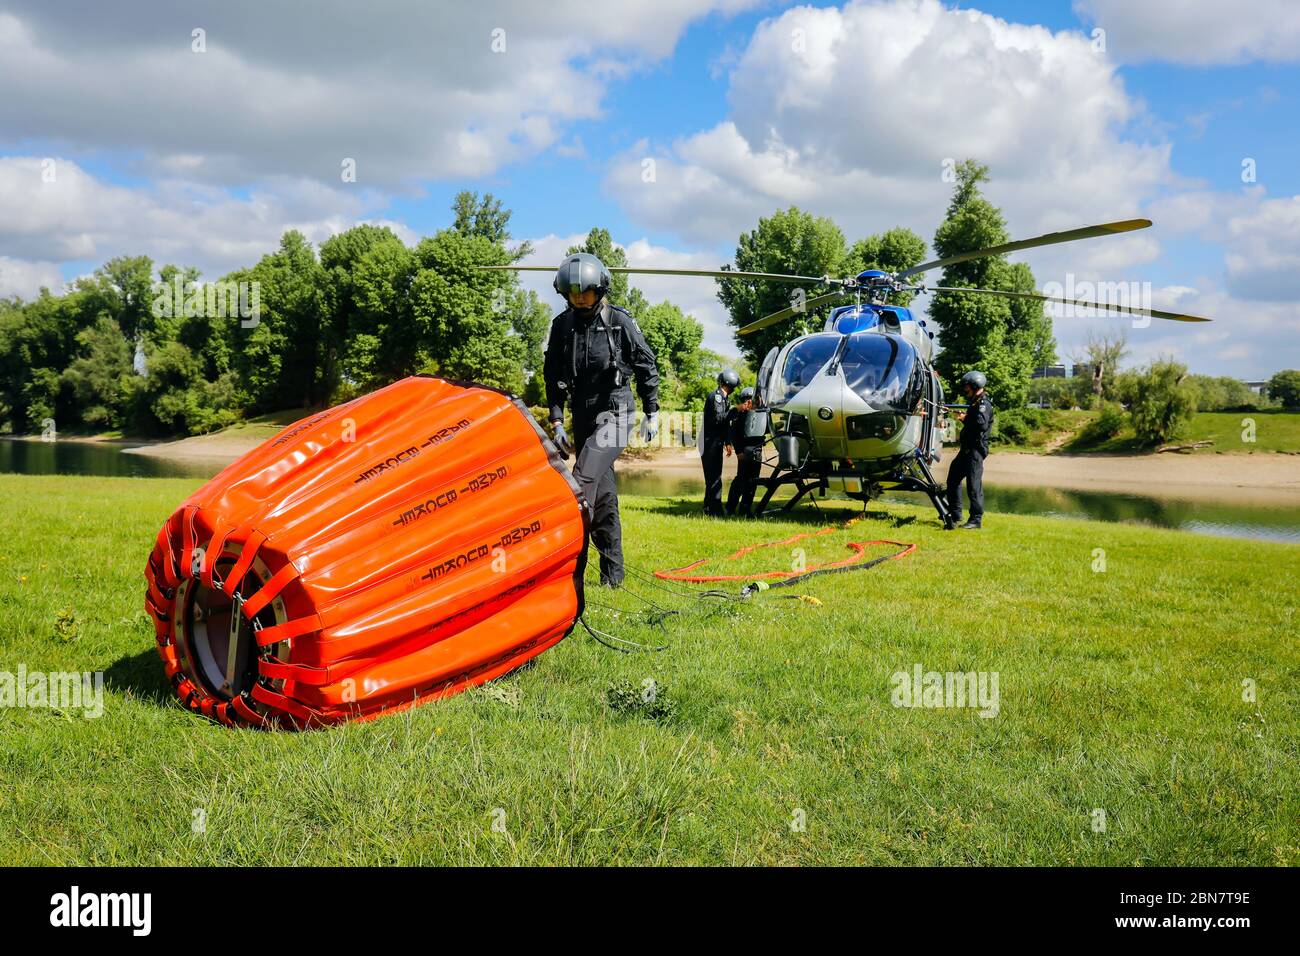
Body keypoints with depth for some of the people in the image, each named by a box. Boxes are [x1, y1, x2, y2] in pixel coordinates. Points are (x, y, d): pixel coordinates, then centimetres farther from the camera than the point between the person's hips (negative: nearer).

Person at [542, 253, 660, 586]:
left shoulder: (620, 321, -6)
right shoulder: (562, 325, 5)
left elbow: (646, 367, 1)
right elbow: (553, 376, 9)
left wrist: (652, 414, 2)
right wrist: (557, 422, 2)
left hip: (614, 413, -5)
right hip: (583, 416, 5)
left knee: (582, 482, -21)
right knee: (603, 494, 10)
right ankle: (612, 571, 18)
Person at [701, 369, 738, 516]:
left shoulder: (725, 398, 20)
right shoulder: (716, 396, -12)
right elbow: (718, 417, -24)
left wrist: (727, 442, 16)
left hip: (717, 442, 10)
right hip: (709, 442, -10)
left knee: (715, 476, 12)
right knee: (713, 476, -11)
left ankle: (710, 508, 18)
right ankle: (714, 510, -11)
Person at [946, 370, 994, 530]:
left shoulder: (984, 404, -13)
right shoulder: (974, 403, 18)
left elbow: (982, 425, -27)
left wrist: (964, 419, -16)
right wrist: (963, 417, 9)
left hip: (976, 449, -11)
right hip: (967, 448, 11)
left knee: (974, 484, -10)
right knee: (953, 479, 17)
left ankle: (976, 519, -6)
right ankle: (954, 514, 26)